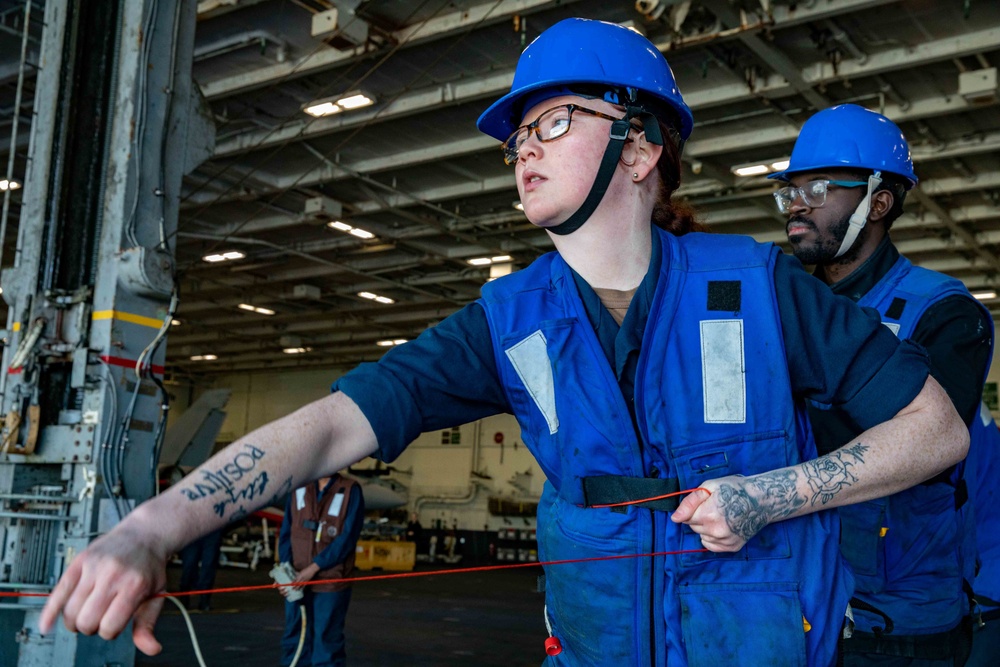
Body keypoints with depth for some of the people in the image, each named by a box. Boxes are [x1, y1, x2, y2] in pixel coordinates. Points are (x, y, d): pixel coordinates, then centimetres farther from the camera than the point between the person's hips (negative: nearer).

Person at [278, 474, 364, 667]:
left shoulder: (350, 491, -3)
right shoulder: (300, 488, 7)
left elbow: (347, 537, -10)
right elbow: (286, 532, 7)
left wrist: (314, 567, -14)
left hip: (331, 582, -3)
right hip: (296, 581, 4)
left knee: (327, 642, 1)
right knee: (294, 640, 8)